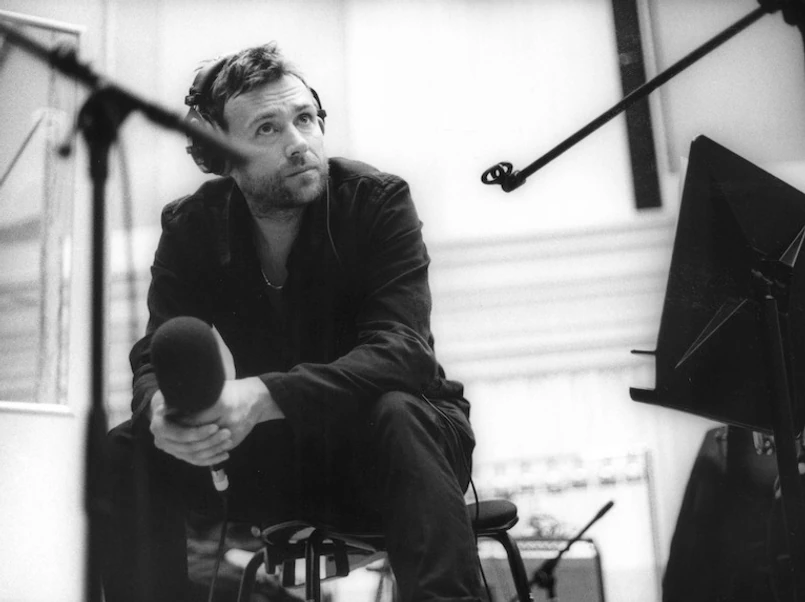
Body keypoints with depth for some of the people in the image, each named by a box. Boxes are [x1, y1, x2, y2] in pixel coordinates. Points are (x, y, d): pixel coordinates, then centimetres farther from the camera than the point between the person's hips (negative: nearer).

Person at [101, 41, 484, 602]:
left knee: (395, 416, -37)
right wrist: (161, 407, -37)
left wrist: (264, 396, -43)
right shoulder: (191, 228, -5)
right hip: (270, 454, 3)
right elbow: (155, 357, -10)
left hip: (393, 438, -3)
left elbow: (400, 348, -28)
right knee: (127, 453, -17)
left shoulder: (379, 200, -16)